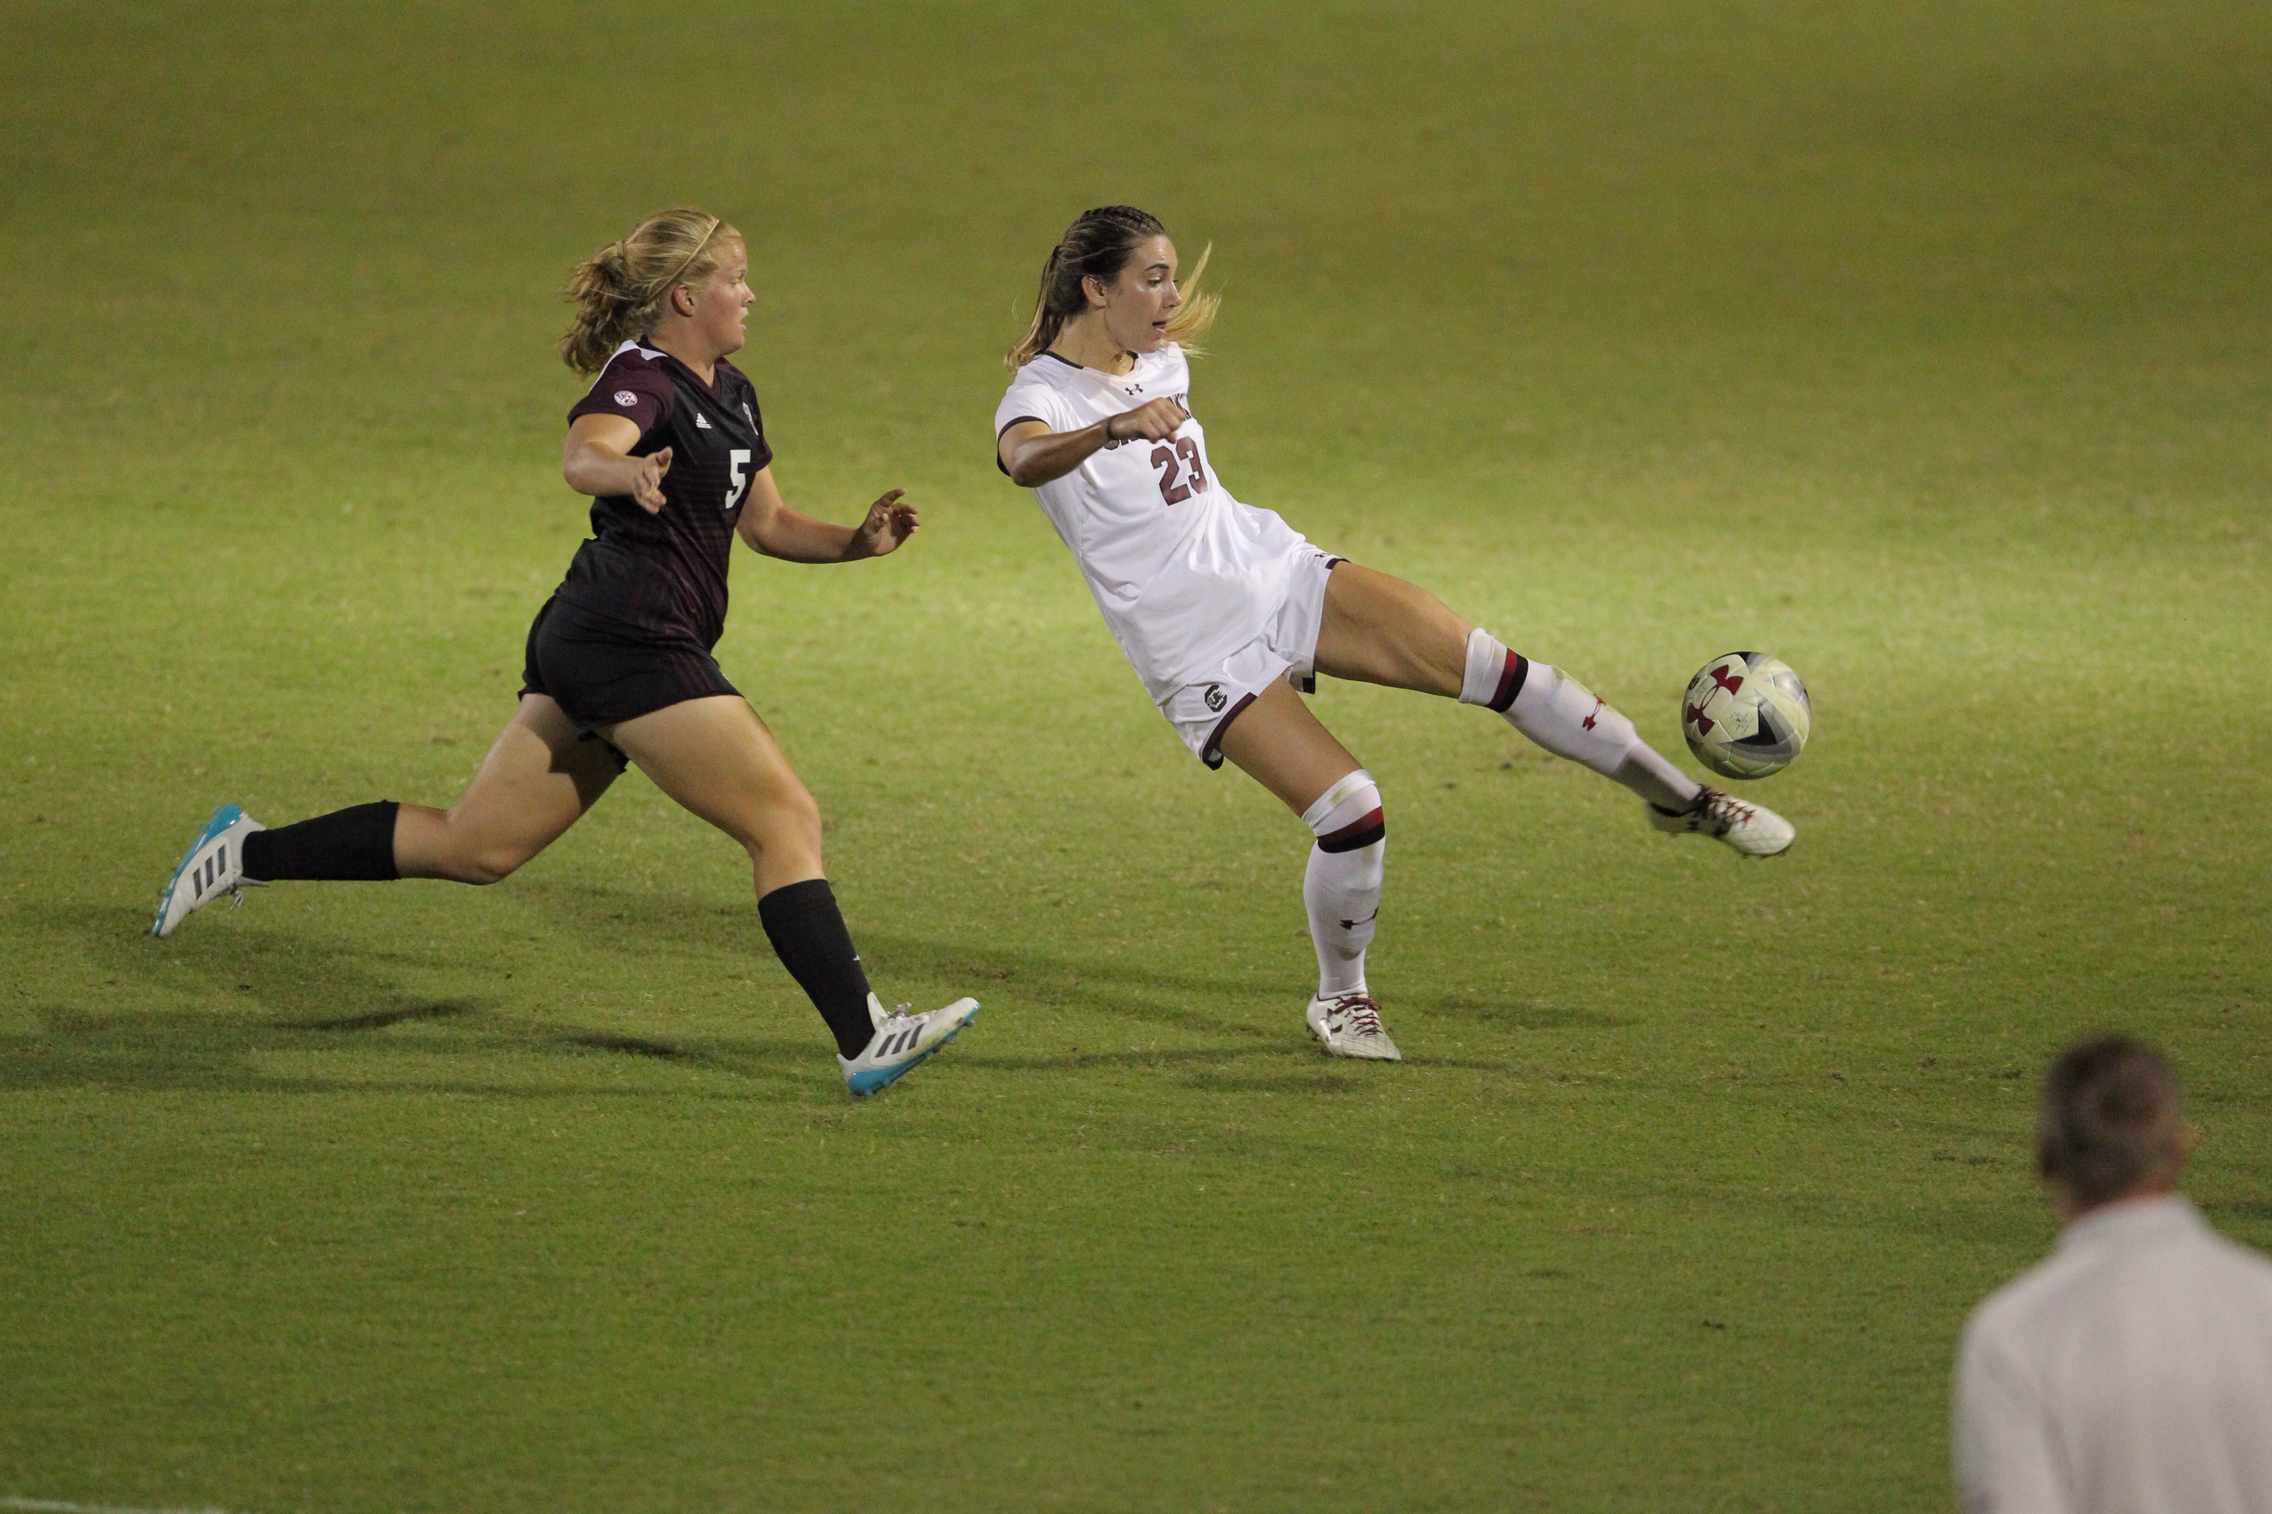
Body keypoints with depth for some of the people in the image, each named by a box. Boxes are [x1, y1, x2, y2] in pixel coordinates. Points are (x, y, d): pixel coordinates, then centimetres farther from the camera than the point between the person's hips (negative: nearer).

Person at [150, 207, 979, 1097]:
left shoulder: (728, 392, 17)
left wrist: (859, 543, 9)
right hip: (633, 646, -10)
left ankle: (249, 853, 15)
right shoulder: (643, 379, -13)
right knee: (787, 821, -8)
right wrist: (627, 471, -57)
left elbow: (767, 524, 26)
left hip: (585, 648, 10)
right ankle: (866, 1041, -9)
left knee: (474, 846, 10)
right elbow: (583, 453, -34)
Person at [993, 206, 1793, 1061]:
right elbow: (1027, 461, -42)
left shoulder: (1161, 362, 6)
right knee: (1350, 810, -18)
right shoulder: (1039, 397, -18)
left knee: (1491, 667, -5)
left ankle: (1677, 797, 10)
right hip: (1201, 654, -6)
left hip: (1279, 572, 6)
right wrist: (1114, 428, -61)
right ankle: (1340, 999, 9)